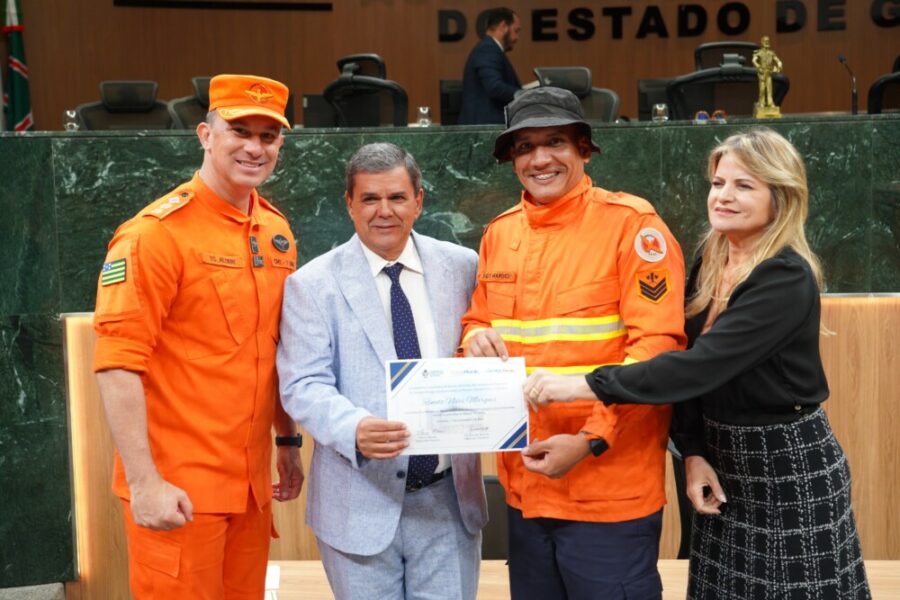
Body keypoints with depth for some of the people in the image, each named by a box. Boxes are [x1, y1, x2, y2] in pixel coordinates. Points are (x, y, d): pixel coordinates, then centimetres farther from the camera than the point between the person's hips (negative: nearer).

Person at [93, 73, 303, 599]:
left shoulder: (276, 230, 8)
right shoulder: (157, 232, -13)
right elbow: (118, 363, -16)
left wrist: (288, 440, 17)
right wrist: (143, 481, -19)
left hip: (252, 482, 7)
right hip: (177, 489, -6)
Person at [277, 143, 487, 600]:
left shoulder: (461, 267, 4)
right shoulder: (312, 284, -4)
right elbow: (303, 386, -10)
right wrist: (355, 429, -29)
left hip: (450, 498, 2)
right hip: (361, 503, -2)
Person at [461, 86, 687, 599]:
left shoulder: (631, 223, -10)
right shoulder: (499, 233, 8)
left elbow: (657, 346, -14)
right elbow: (478, 321, 19)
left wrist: (591, 440, -21)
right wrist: (476, 340, -5)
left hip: (610, 492, -6)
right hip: (524, 485, 6)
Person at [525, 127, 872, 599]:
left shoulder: (787, 278, -20)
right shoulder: (709, 260, 3)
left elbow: (704, 363, -30)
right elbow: (690, 360, 6)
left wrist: (585, 385, -33)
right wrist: (692, 451, -7)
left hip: (790, 469, -7)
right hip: (721, 457, 7)